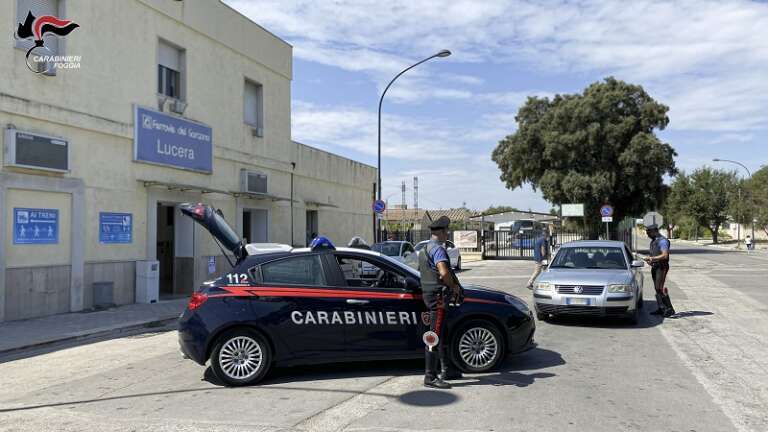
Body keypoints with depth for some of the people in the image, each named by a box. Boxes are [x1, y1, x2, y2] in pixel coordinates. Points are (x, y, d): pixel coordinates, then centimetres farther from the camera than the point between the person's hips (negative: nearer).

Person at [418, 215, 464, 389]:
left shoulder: (424, 249, 18)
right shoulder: (438, 248, -15)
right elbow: (444, 273, -30)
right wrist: (454, 286, -12)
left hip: (428, 294, 11)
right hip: (438, 295, -11)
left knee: (442, 335, 19)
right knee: (435, 336, -8)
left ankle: (447, 370, 29)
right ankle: (430, 377, -5)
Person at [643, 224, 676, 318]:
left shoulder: (662, 241, -13)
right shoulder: (653, 241, 17)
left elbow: (665, 255, -21)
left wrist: (652, 258, -19)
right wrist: (649, 258, 7)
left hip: (661, 267, -9)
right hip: (654, 267, 9)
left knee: (659, 288, -15)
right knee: (657, 288, 9)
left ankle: (669, 309, -12)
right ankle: (661, 309, 13)